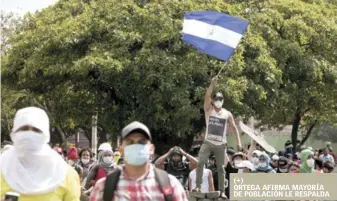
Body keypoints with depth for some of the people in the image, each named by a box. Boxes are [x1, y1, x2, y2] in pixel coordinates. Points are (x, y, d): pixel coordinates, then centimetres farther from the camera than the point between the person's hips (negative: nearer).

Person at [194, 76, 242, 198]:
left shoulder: (227, 114, 4)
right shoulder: (208, 110, 2)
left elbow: (233, 128, 4)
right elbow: (207, 96, -14)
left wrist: (238, 141, -7)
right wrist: (212, 84, -26)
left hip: (221, 145, 1)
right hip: (208, 142, -1)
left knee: (221, 168, 4)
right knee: (200, 163, -17)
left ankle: (222, 191, 8)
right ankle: (198, 186, -12)